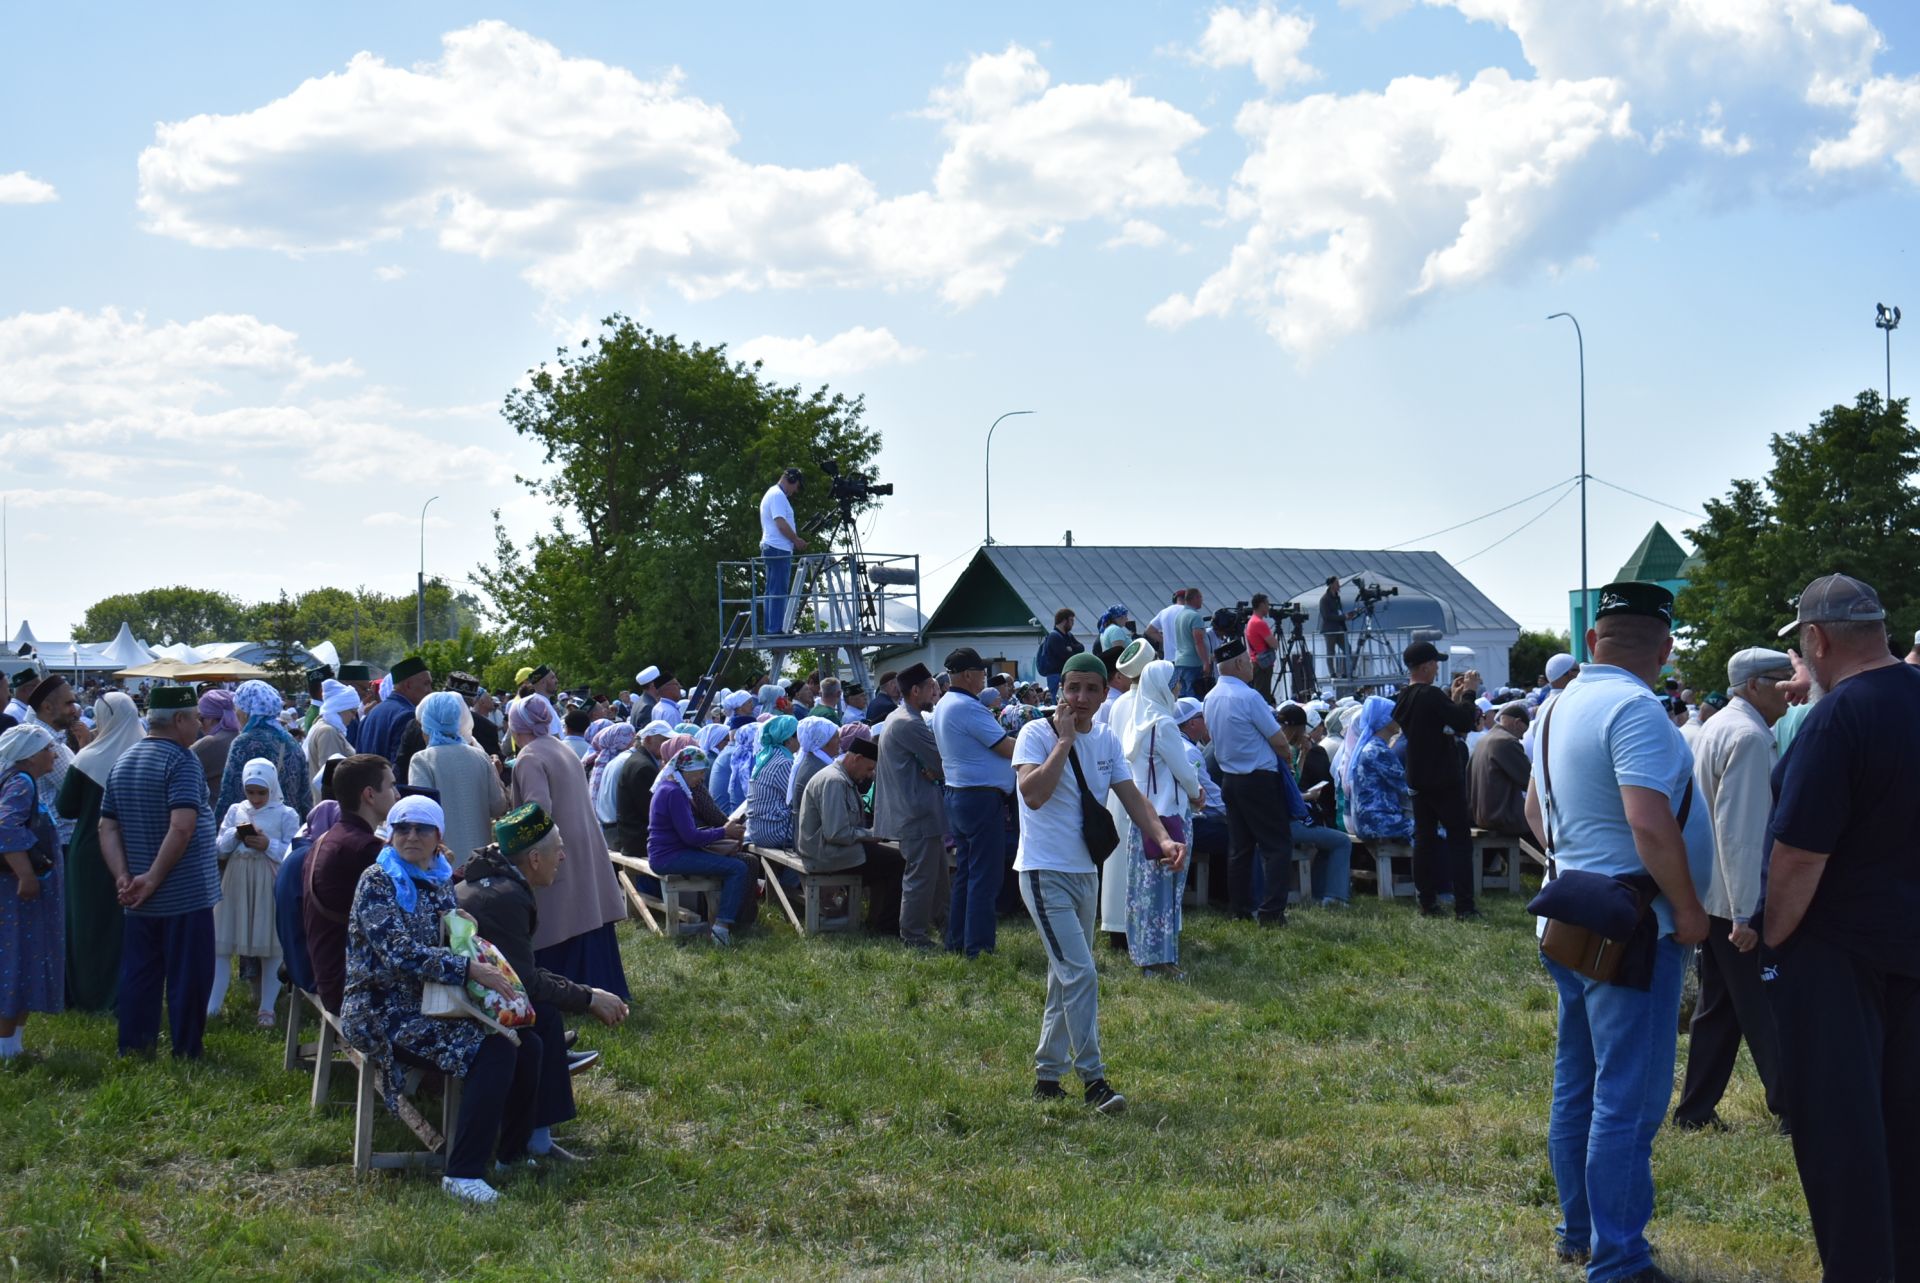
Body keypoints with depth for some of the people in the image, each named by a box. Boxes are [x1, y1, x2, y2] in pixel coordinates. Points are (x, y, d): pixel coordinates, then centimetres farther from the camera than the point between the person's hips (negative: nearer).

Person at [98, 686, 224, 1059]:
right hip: (186, 894, -7)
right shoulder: (181, 761, -14)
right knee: (187, 976, 3)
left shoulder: (122, 763, 10)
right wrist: (153, 879, -19)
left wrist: (123, 877, -3)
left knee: (139, 975, 13)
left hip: (140, 899, 7)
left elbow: (107, 828, 6)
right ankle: (186, 1053, 9)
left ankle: (133, 1050, 18)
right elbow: (182, 827, -26)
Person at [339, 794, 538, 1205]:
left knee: (527, 1044, -9)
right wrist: (470, 970, -28)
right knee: (494, 1051, -26)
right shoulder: (377, 882, -10)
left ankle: (511, 1154, 9)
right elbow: (399, 953, -22)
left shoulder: (441, 881, 12)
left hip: (436, 1002, 7)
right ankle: (463, 1174, -22)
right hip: (389, 1014, -7)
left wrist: (485, 964, 0)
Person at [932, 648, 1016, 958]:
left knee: (965, 872, 16)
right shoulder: (968, 708, -19)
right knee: (985, 876, -6)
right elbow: (1008, 749, -16)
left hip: (957, 794, 10)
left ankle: (957, 941, 20)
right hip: (982, 797, -10)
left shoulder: (943, 705, 13)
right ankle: (978, 946, -4)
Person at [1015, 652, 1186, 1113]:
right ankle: (1092, 1079, -9)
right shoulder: (1037, 734, -12)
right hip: (1045, 872, -7)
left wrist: (1163, 838, -16)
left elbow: (1132, 797, 1)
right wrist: (1065, 739, -23)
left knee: (1066, 978, 14)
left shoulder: (1107, 741, 7)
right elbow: (1034, 794, -28)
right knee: (1081, 974, -15)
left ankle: (1048, 1074, 24)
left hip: (1085, 873, 7)